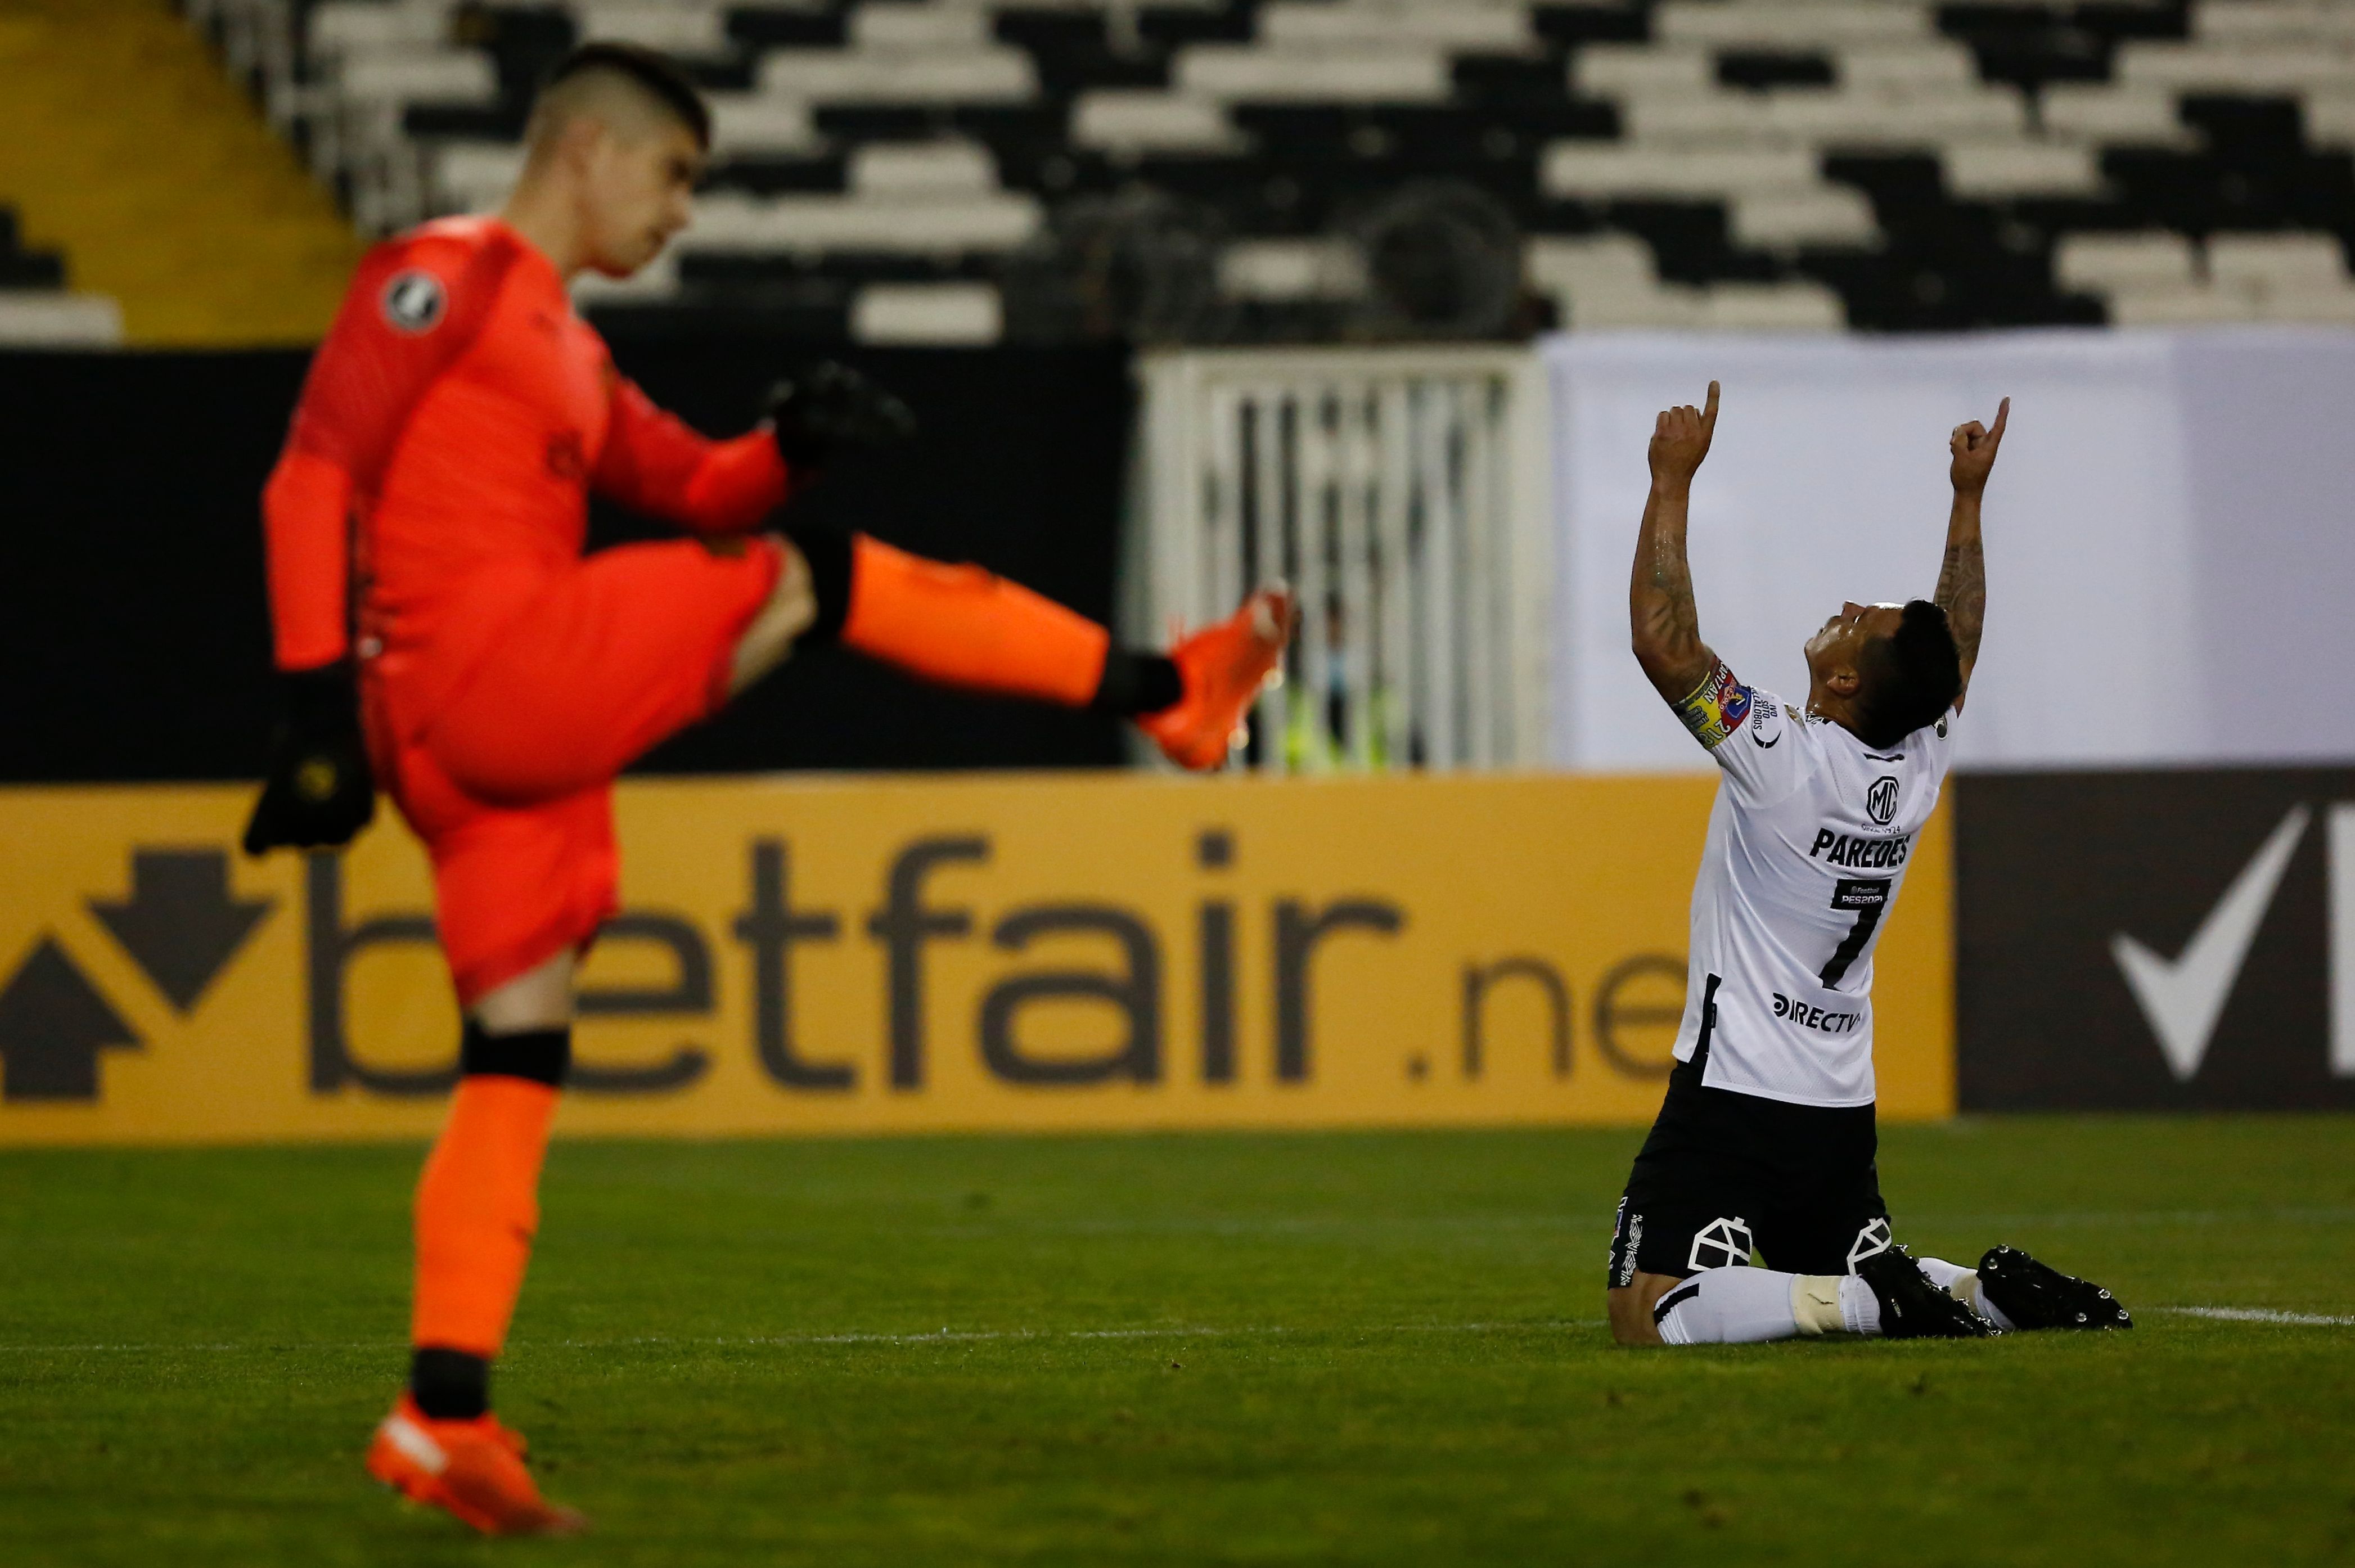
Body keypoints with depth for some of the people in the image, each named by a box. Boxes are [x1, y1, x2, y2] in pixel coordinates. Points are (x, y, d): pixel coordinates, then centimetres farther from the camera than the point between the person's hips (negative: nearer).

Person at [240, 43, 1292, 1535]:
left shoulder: (570, 356, 27)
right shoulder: (448, 276, -2)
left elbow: (696, 487, 27)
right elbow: (315, 475, -10)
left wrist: (793, 445, 4)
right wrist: (319, 695, -19)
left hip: (502, 739, 10)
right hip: (483, 666, -10)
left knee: (518, 1064, 6)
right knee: (818, 578, -5)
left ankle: (444, 1420, 3)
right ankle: (1164, 691, 3)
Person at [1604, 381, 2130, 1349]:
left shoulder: (1787, 761, -17)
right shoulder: (1920, 770, 2)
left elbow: (1662, 640, -20)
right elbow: (1957, 649, 22)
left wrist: (1674, 481, -16)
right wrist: (1968, 501, 28)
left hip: (1735, 1091, -8)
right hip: (1844, 1113, 8)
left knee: (1649, 1315, -15)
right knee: (1872, 1281, 24)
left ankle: (1872, 1304, -24)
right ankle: (1988, 1295, -2)